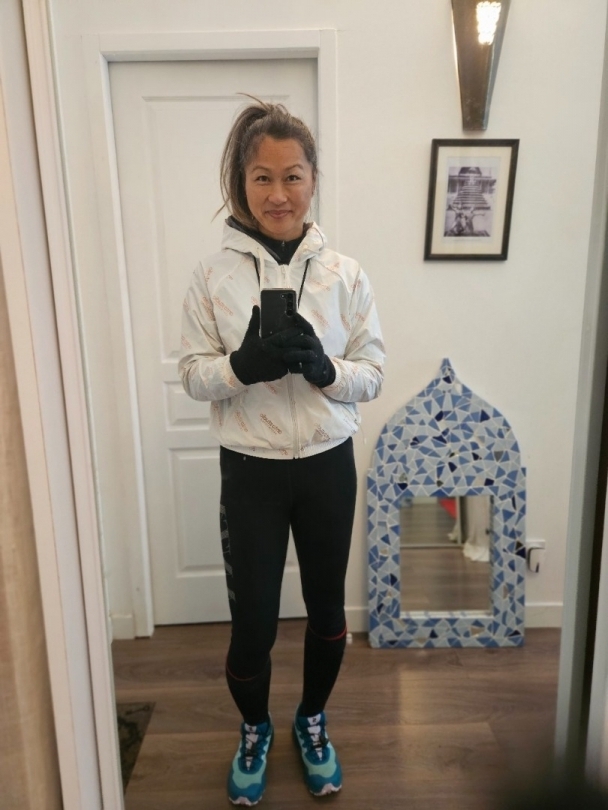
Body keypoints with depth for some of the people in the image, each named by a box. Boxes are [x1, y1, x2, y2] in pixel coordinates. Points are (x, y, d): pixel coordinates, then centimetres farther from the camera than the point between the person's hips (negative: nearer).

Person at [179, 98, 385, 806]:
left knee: (326, 607, 18)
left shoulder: (343, 274, -4)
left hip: (327, 466, 2)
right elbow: (192, 374, -3)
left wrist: (322, 367, -23)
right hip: (250, 471, -1)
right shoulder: (214, 274, -6)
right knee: (252, 623, 9)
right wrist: (243, 364, -24)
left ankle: (312, 720, 48)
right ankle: (254, 729, 43)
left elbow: (372, 375, -2)